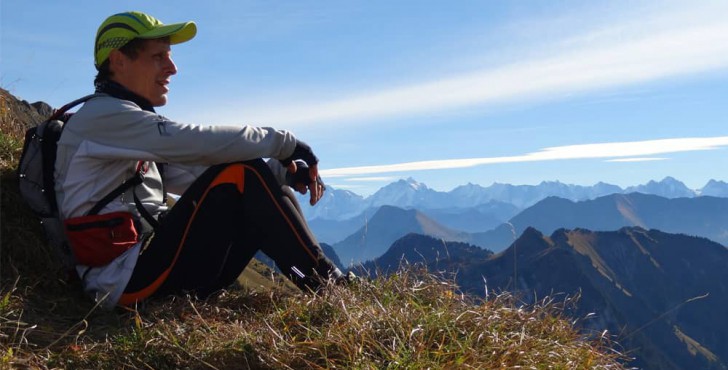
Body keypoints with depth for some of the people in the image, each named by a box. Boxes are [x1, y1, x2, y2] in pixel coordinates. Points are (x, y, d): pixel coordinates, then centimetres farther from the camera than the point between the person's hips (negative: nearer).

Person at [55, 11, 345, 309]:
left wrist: (282, 169, 0)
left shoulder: (131, 125, 20)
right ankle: (323, 284, -13)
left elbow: (201, 174, 13)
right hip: (129, 277, -9)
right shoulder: (102, 116, -10)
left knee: (266, 195, 5)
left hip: (152, 267, 9)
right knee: (242, 174, -18)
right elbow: (203, 143, -21)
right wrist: (286, 142, -10)